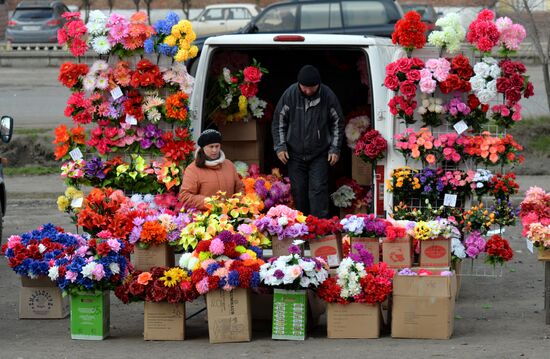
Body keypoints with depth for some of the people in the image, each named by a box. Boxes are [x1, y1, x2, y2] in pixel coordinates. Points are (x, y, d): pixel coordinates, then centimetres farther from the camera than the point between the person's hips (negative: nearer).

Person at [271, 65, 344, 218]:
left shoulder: (328, 95, -10)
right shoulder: (290, 94, -9)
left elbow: (337, 123, 4)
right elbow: (278, 122, 2)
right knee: (298, 192, 6)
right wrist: (280, 147, -4)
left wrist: (335, 149, -1)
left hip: (320, 155, -1)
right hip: (295, 154, 1)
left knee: (318, 190, -9)